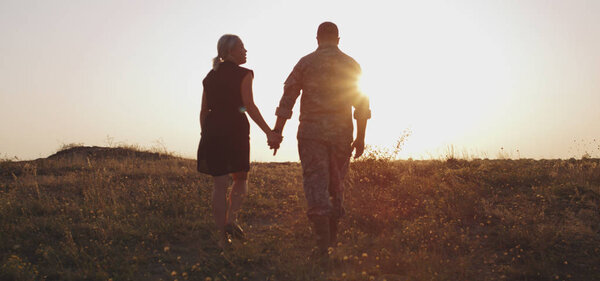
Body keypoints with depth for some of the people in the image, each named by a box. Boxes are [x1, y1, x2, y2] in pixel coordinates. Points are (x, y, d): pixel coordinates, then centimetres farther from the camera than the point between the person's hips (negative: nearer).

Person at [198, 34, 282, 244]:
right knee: (240, 178, 13)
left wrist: (205, 136, 22)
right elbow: (249, 106, -13)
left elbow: (204, 111, 14)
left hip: (212, 129, 5)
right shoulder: (243, 74, -3)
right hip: (235, 128, -4)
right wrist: (269, 132, -14)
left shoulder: (210, 76, 14)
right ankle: (231, 219, -7)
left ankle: (223, 234, 5)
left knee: (220, 183, 6)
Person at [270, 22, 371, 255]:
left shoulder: (305, 63, 4)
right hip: (341, 132, 2)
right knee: (336, 182, 15)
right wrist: (360, 138, 10)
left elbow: (287, 99, -1)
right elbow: (362, 105, 5)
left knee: (315, 181, -4)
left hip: (311, 131, -2)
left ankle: (322, 236, -17)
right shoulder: (351, 65, 7)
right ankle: (332, 234, 21)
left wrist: (277, 132, 0)